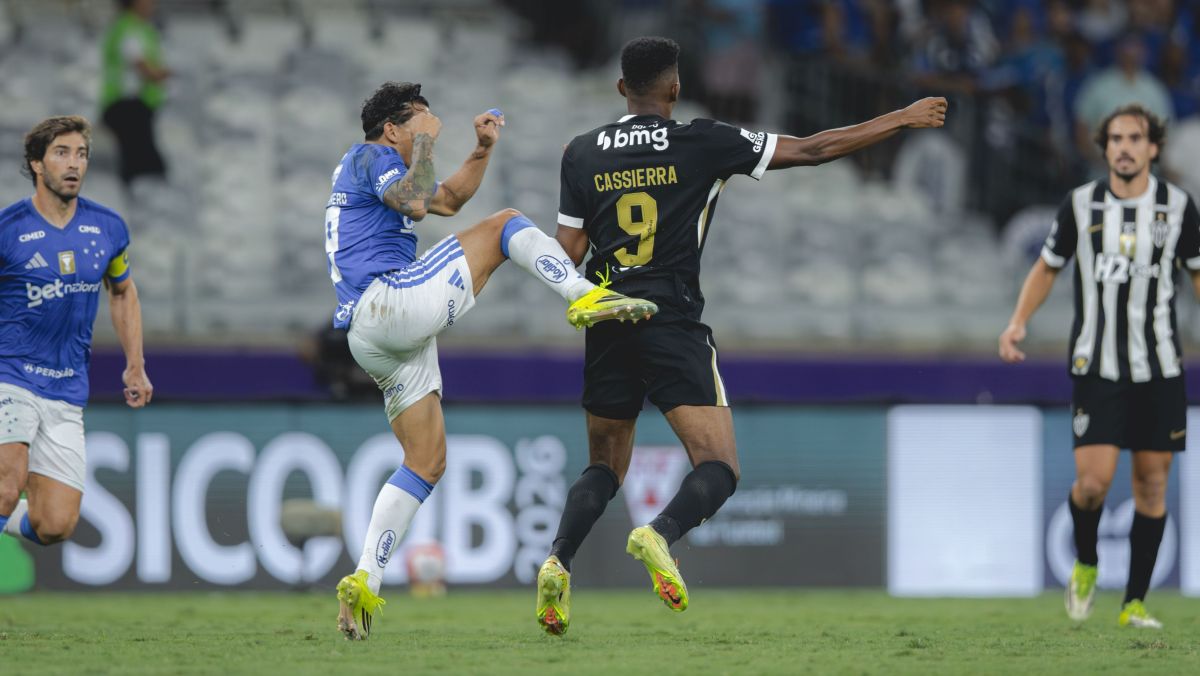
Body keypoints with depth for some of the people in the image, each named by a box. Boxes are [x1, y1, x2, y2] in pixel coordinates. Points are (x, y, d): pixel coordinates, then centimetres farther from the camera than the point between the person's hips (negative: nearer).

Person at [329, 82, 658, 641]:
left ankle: (364, 581, 2)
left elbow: (449, 199, 40)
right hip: (391, 301, -10)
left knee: (426, 463, 10)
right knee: (506, 224, -1)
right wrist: (423, 143, -5)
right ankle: (584, 298, -19)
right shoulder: (370, 156, 2)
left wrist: (481, 151, 27)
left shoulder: (373, 167, 31)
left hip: (370, 338, 10)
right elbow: (415, 202, -19)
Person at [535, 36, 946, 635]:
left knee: (605, 468, 17)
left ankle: (558, 561, -7)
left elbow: (569, 254, 6)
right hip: (674, 326, -4)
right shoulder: (702, 143, -3)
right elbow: (812, 150, 0)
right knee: (718, 468, -5)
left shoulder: (582, 154, 6)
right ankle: (660, 535, -35)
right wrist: (903, 119, 8)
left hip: (608, 330, 4)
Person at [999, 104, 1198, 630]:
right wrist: (1018, 323, -2)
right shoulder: (1081, 205, -1)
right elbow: (1047, 268, 11)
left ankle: (1135, 602, 12)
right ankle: (1085, 563, 17)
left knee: (1152, 482, 2)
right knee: (1093, 480, -13)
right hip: (1096, 367, -1)